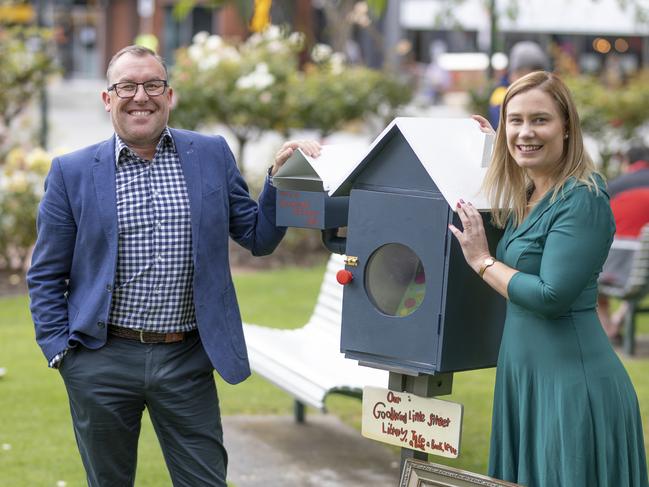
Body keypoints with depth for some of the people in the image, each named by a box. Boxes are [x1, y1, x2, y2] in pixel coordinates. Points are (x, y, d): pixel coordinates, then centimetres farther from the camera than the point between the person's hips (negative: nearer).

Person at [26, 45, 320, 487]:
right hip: (103, 362, -1)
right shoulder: (73, 172, 1)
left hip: (187, 360, 1)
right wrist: (60, 350, -4)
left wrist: (280, 177, -5)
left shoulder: (212, 155, 5)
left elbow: (257, 237, 9)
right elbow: (46, 275, 4)